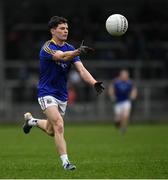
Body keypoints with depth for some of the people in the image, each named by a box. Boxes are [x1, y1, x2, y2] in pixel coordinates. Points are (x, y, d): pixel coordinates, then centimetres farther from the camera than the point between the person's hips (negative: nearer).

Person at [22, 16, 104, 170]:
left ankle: (31, 120, 47)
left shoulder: (70, 48, 2)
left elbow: (81, 70, -7)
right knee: (59, 126, -24)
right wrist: (78, 52, -59)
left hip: (62, 95, 7)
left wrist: (94, 83, -26)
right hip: (47, 93, -7)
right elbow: (61, 56, -39)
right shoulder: (47, 48, -17)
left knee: (51, 131, 18)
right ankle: (65, 162, -21)